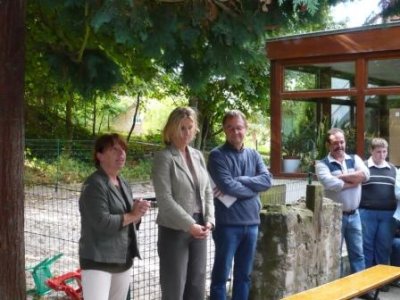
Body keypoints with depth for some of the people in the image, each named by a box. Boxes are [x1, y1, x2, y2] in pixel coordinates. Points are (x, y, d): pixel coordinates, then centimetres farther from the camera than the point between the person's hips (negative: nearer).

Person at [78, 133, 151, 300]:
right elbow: (102, 222, -23)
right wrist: (132, 215, -11)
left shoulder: (123, 184, 14)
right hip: (98, 261, -9)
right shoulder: (94, 185, -13)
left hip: (123, 260, 9)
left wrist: (138, 212, -6)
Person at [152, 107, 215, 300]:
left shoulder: (198, 156, 11)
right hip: (174, 230, -6)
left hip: (198, 230, 6)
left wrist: (209, 220, -3)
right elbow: (164, 199, -16)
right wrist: (190, 225, -17)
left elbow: (207, 192, 12)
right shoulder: (164, 157, -9)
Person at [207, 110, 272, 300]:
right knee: (221, 274, 4)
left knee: (244, 275, 14)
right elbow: (227, 186, -19)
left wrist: (239, 181, -15)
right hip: (227, 224, -5)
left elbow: (267, 180, -4)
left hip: (251, 223, 6)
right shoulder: (217, 155, -7)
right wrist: (253, 188, -6)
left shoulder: (254, 155, 11)